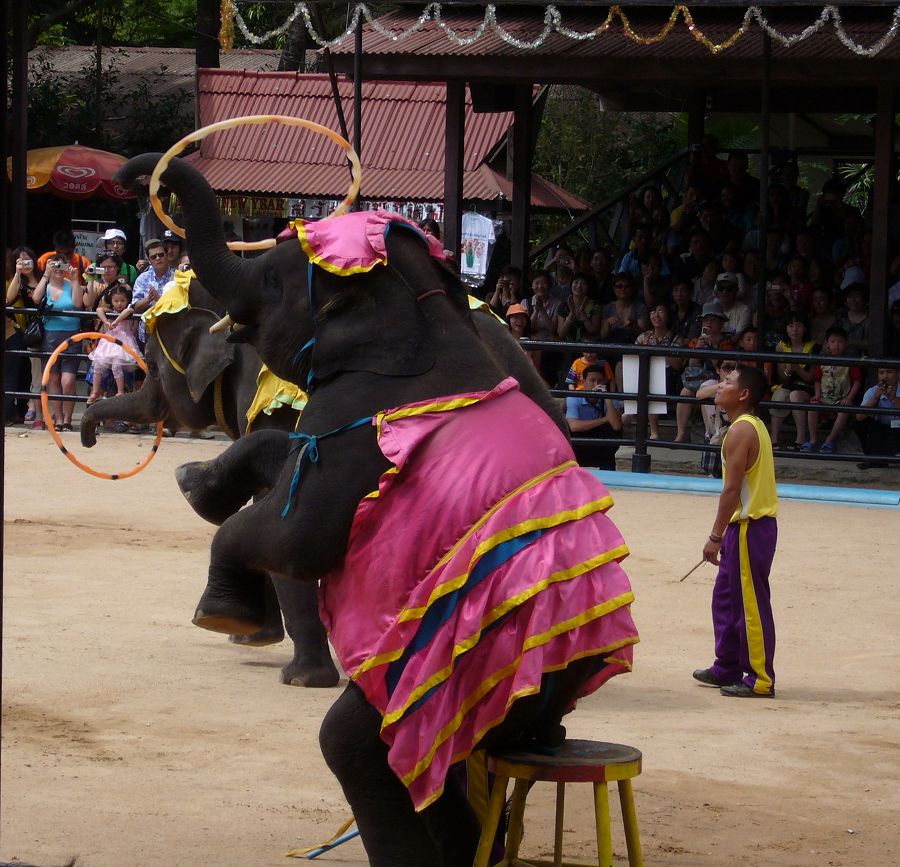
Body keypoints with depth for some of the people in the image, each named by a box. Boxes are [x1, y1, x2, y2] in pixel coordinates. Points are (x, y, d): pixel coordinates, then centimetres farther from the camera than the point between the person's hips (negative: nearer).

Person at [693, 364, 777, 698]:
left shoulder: (740, 431, -16)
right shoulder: (753, 426, 14)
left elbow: (732, 488, -20)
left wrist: (715, 536, -18)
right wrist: (724, 534, 21)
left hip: (749, 527, -10)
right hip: (749, 524, 10)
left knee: (751, 604, -5)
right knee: (726, 598, 19)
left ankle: (760, 679, -1)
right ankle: (727, 668, 27)